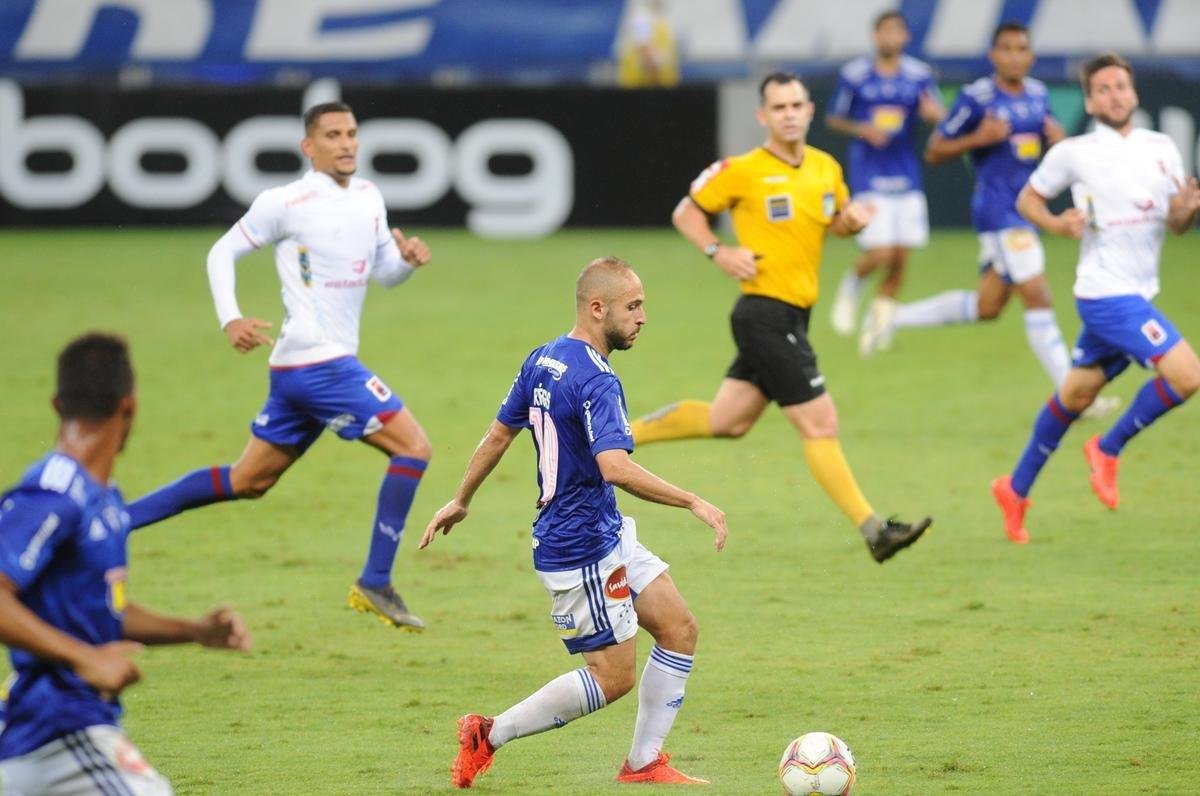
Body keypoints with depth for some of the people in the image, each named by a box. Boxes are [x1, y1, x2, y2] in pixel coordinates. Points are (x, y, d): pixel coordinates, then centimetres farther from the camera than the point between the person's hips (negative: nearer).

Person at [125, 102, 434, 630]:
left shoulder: (368, 198, 13)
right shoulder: (287, 203, -8)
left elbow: (385, 274, 21)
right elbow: (222, 253, -1)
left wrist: (408, 259, -2)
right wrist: (230, 319, -13)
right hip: (317, 362, -9)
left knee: (248, 481, 14)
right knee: (413, 447, -12)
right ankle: (374, 584, -9)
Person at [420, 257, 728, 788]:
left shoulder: (542, 360, 7)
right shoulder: (595, 382, -23)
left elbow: (498, 434, 16)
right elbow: (615, 467, -36)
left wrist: (461, 501, 26)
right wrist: (694, 503, -32)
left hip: (609, 534, 10)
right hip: (581, 552, -10)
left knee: (679, 630, 8)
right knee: (613, 676, -2)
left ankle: (643, 763, 13)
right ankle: (490, 735, 7)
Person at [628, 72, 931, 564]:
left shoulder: (826, 168, 8)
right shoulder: (742, 171, -10)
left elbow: (835, 221, 24)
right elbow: (686, 213, 1)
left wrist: (852, 220, 1)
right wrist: (720, 253, -14)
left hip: (792, 317, 8)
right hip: (765, 314, -8)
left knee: (725, 420, 15)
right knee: (820, 424, -7)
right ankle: (874, 531, -5)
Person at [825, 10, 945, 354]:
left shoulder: (919, 75, 3)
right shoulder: (853, 74, -3)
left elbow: (938, 116, 6)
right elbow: (834, 118, 5)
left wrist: (933, 113, -18)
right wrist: (861, 130, -14)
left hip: (907, 178, 3)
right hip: (869, 178, -3)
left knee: (900, 259, 2)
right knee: (880, 254, -13)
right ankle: (851, 285, 19)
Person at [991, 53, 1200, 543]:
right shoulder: (1074, 153, -5)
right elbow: (1028, 199, 7)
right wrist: (1055, 224, -13)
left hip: (1138, 294, 6)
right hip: (1106, 294, -6)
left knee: (1077, 393, 17)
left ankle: (1017, 488, 31)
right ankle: (1108, 450, 1)